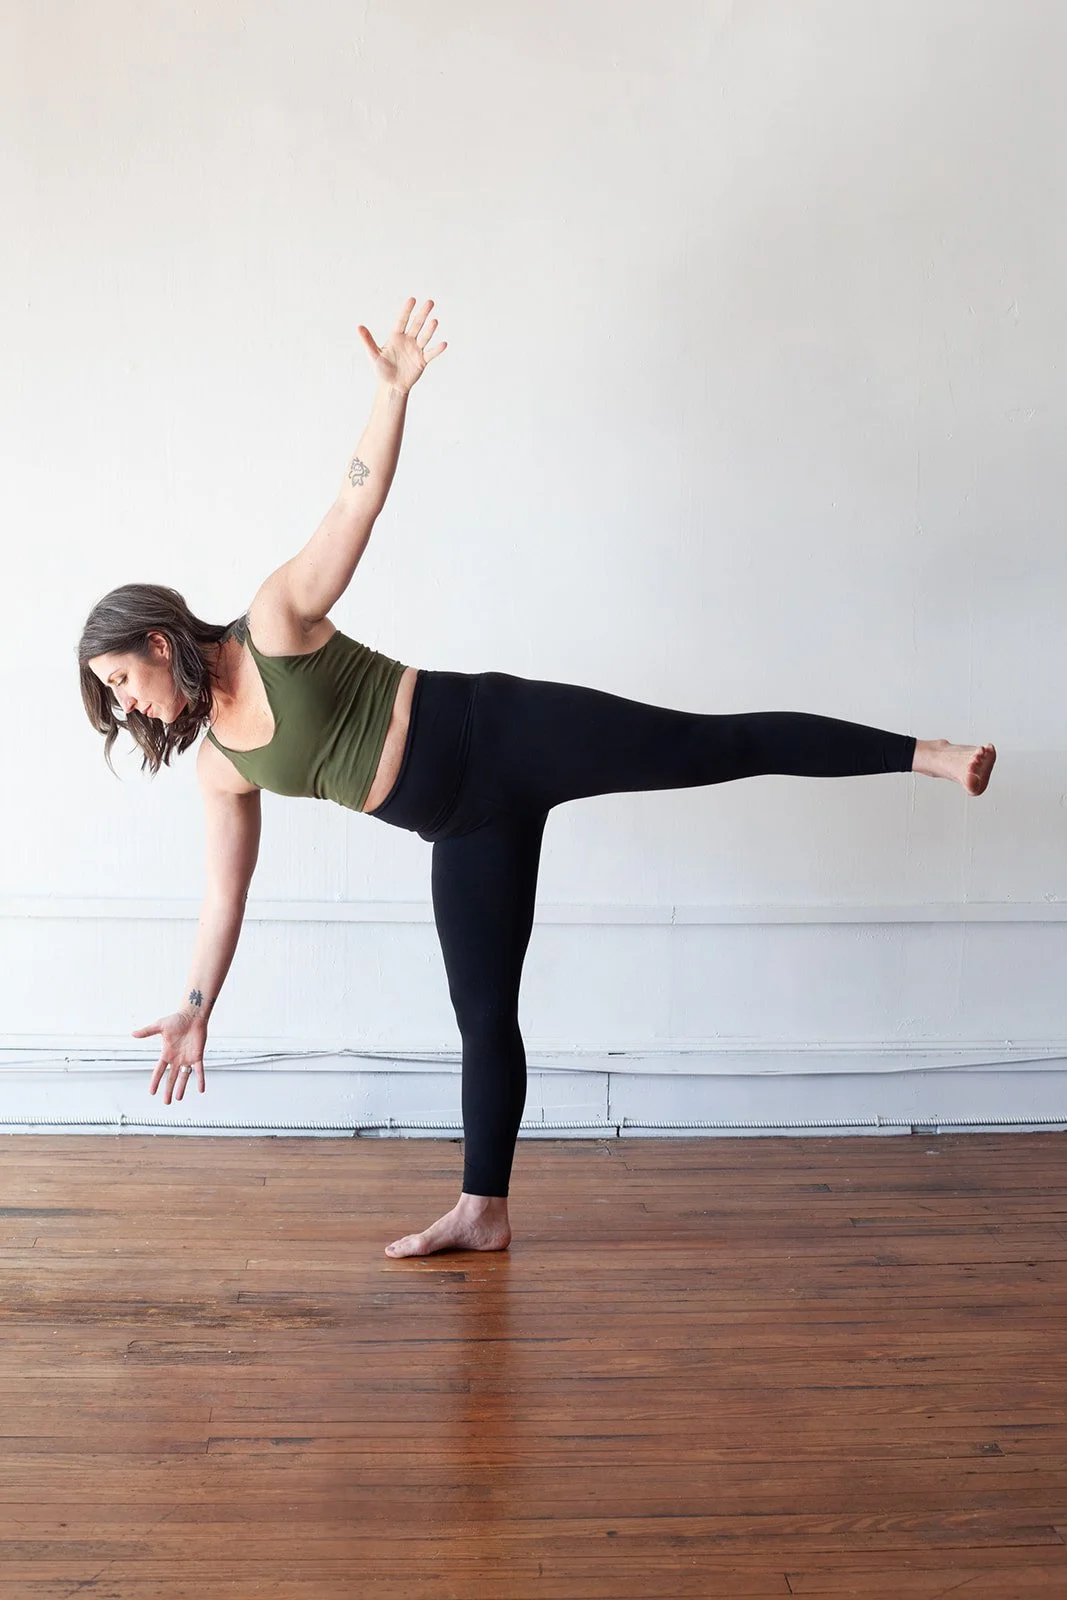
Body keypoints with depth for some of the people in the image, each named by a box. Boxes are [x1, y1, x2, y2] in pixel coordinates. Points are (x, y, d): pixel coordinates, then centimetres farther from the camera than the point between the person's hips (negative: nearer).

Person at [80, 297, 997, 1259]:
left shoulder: (275, 621, -6)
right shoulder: (219, 763, 11)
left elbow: (359, 502, -8)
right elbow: (227, 889, 18)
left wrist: (394, 390, -20)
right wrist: (197, 1008, 20)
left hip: (503, 734, -6)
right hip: (469, 826, 6)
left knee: (723, 745, -9)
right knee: (483, 1011, 8)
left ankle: (927, 753, -2)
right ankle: (483, 1212, 16)